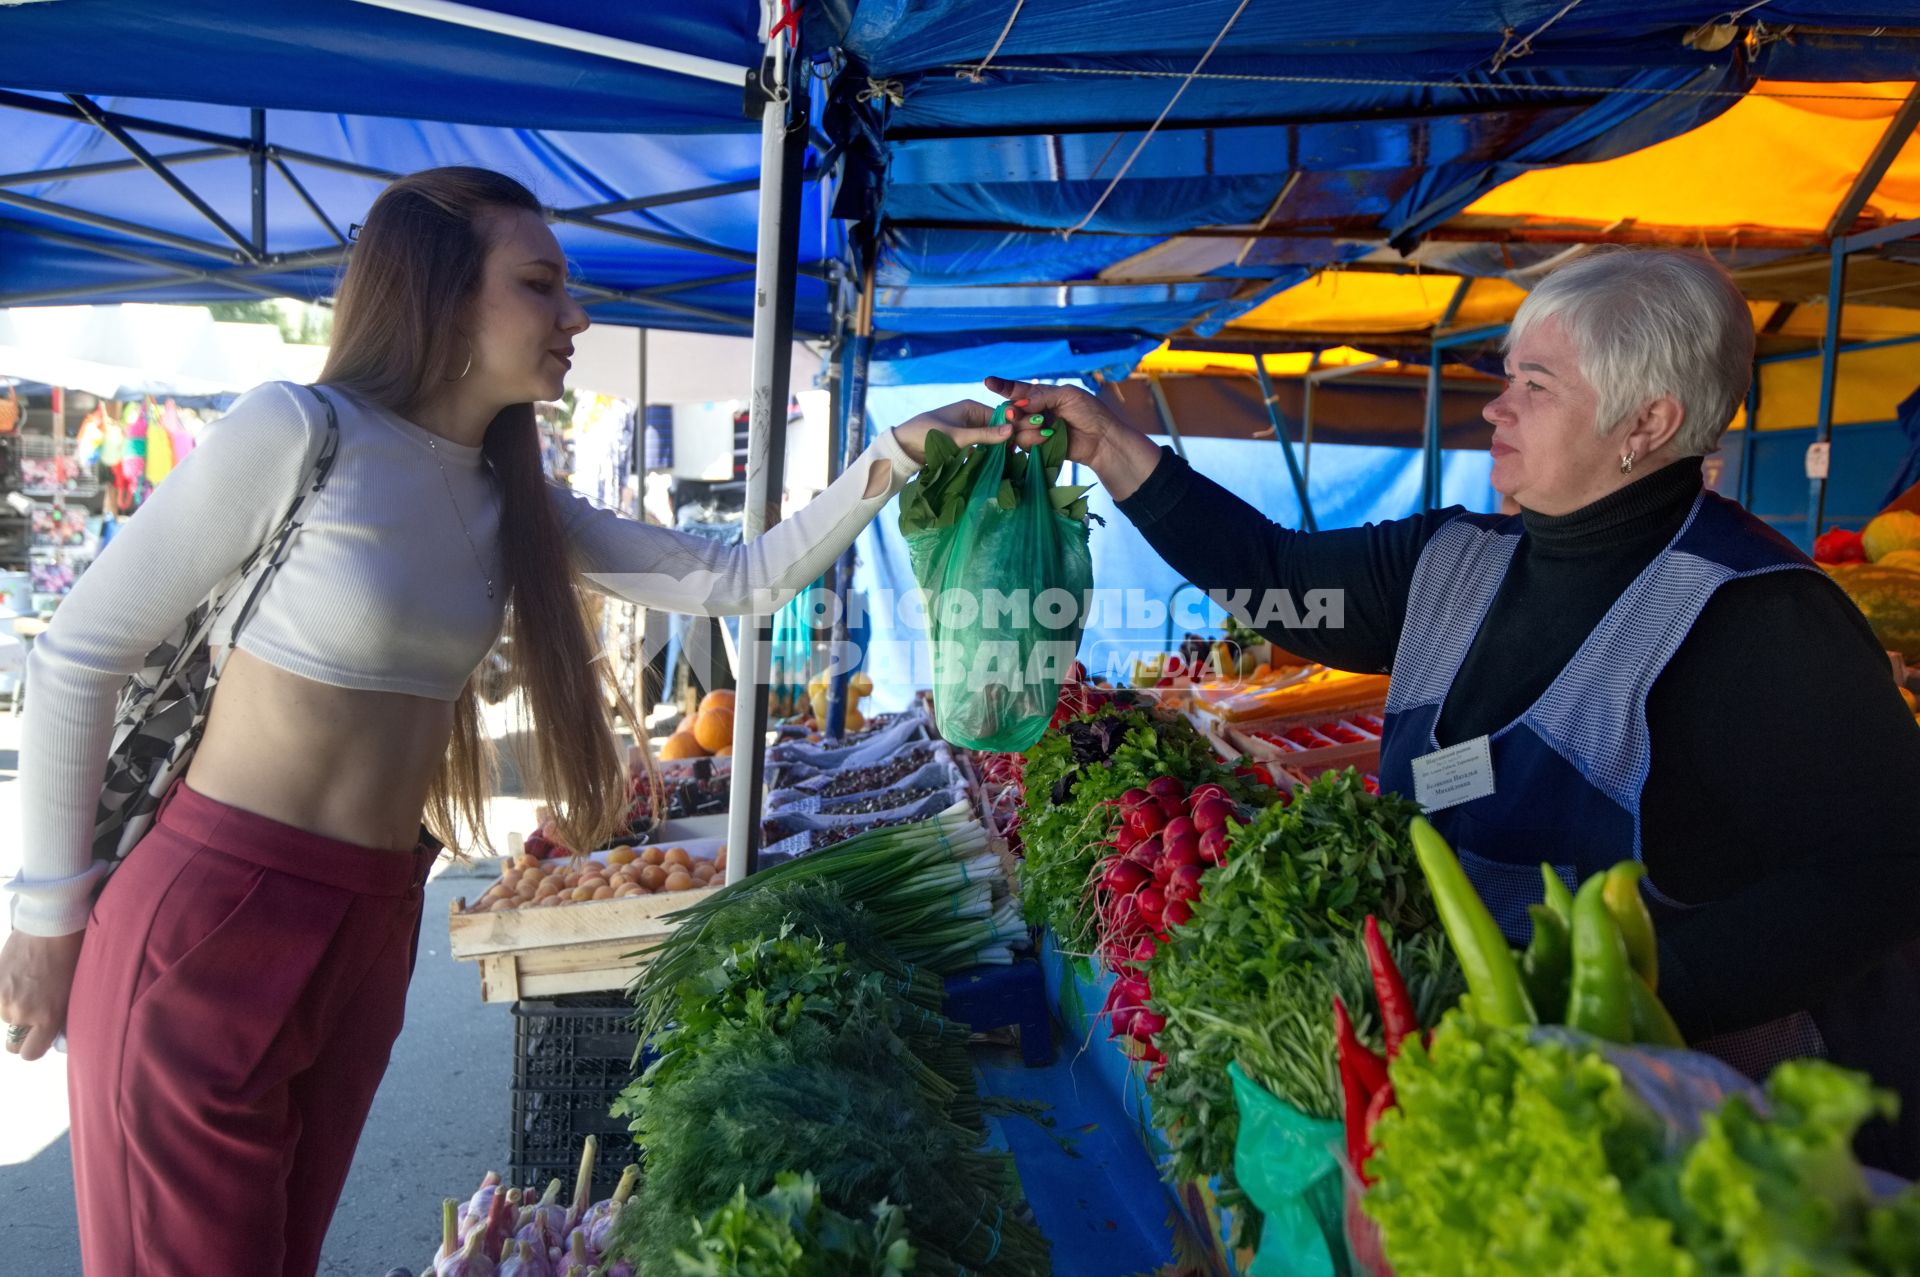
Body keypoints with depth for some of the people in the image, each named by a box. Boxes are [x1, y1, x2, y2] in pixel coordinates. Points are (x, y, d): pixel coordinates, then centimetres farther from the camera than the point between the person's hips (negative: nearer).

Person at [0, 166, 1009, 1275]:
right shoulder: (297, 431, -14)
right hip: (207, 926, -6)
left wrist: (895, 456, -3)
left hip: (374, 925, 6)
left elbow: (738, 578, 3)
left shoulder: (511, 499, 5)